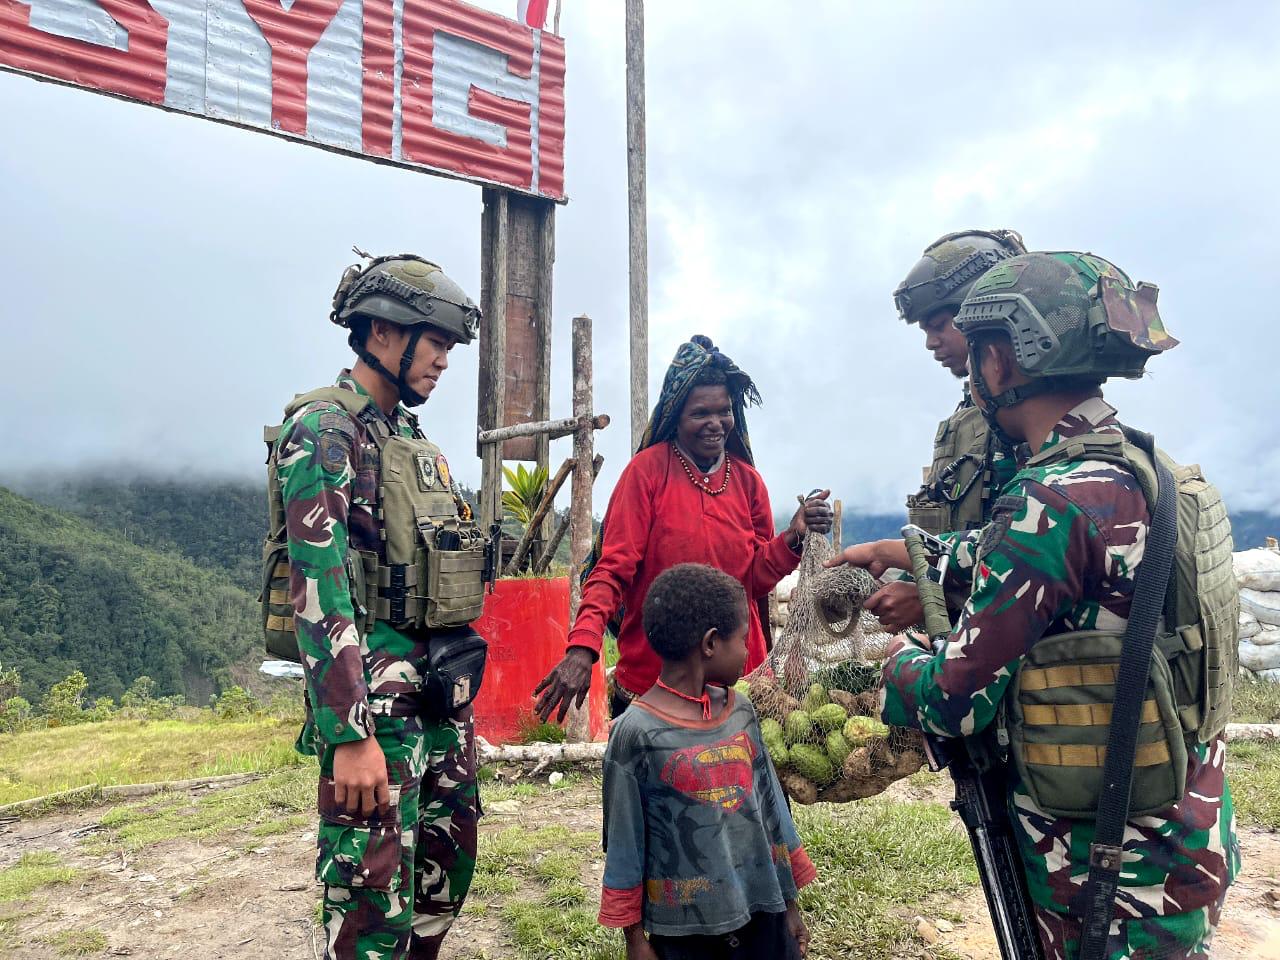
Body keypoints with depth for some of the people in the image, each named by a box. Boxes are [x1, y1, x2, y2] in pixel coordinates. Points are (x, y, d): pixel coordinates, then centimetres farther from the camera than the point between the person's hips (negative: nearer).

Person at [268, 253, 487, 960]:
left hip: (444, 695, 9)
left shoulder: (414, 441, 15)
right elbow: (317, 589, -20)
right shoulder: (323, 429, -11)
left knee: (447, 872, 17)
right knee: (374, 902, 0)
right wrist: (350, 735, -24)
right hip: (378, 700, -8)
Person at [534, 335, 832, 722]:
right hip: (650, 674, -3)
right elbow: (613, 568, -13)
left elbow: (755, 579, 4)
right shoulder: (649, 469, -10)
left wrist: (793, 536, -14)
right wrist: (583, 647, -27)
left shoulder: (747, 480, 3)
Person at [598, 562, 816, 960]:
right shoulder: (636, 732, -16)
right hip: (684, 927, -4)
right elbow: (624, 844, -8)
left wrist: (789, 902, 13)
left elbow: (772, 809, 8)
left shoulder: (741, 711, 0)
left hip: (761, 910, 4)